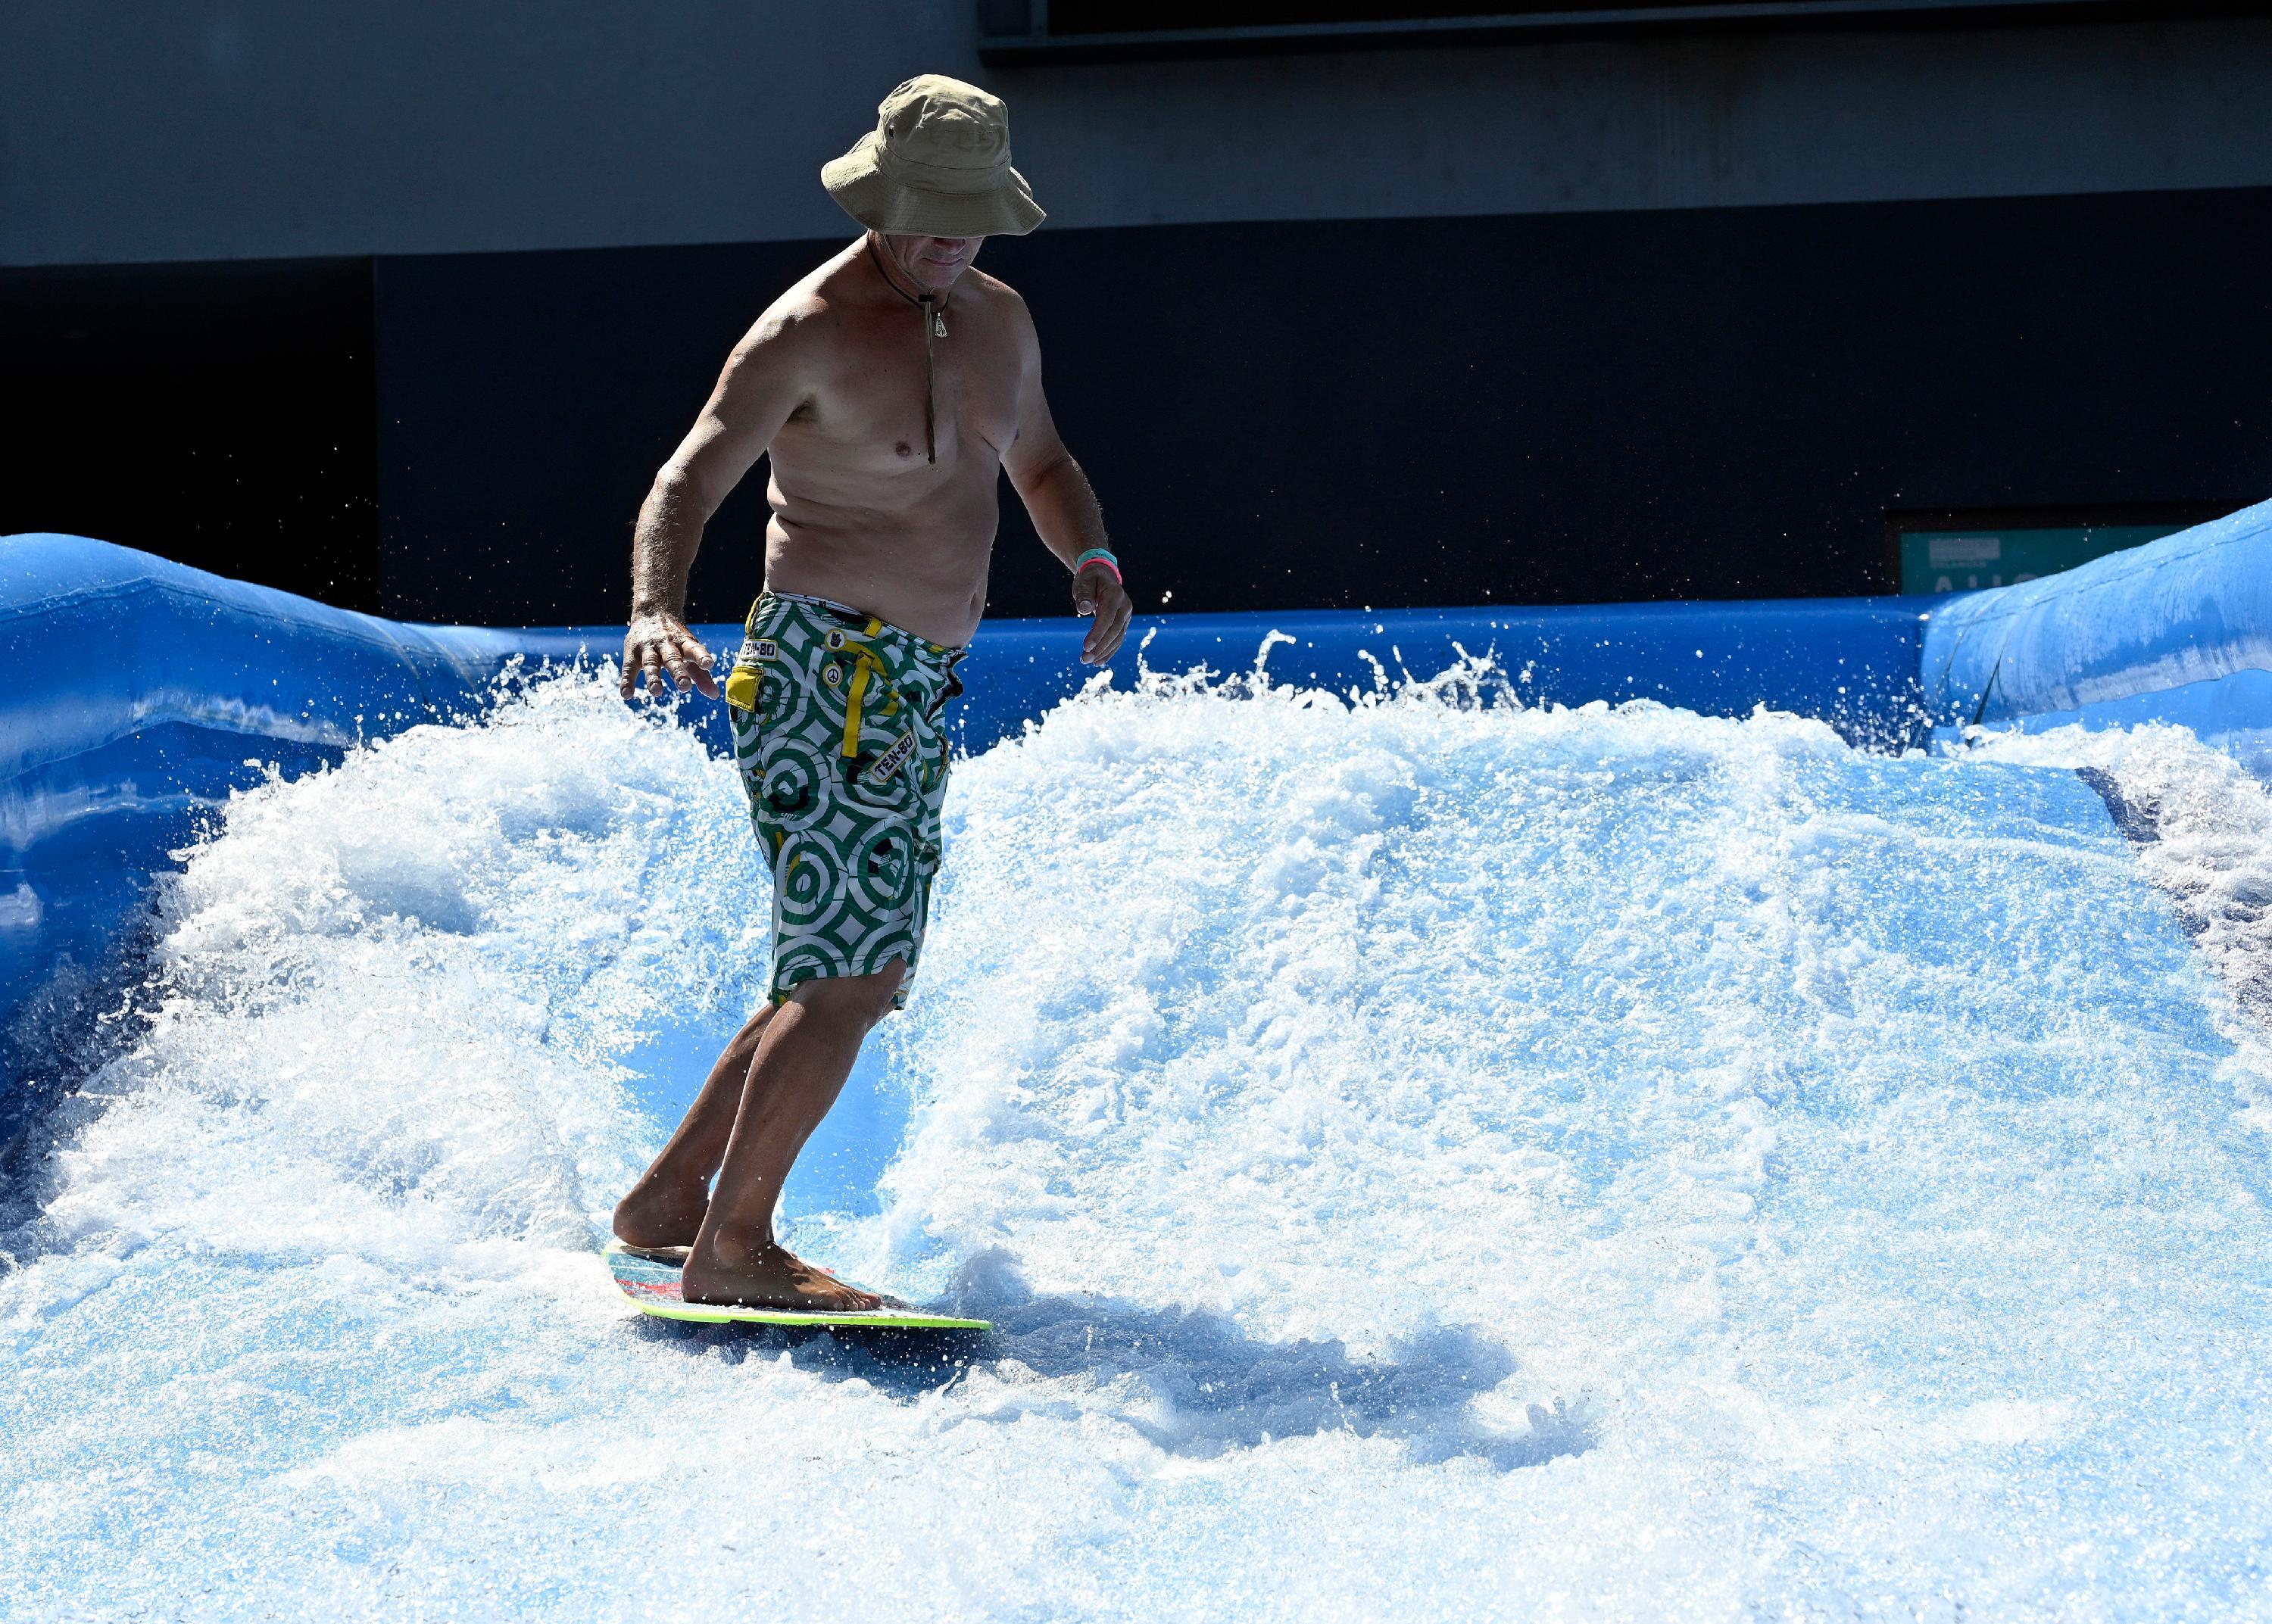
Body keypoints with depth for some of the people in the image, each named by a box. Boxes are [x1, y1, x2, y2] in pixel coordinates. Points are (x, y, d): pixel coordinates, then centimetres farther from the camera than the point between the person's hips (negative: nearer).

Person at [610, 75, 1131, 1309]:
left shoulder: (999, 320, 13)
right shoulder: (810, 333, -12)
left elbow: (1038, 461, 29)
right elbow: (690, 480, -20)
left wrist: (1092, 559, 8)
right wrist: (656, 608, -39)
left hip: (920, 695, 9)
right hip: (826, 675, -9)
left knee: (853, 986, 13)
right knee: (849, 980, -15)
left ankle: (668, 1200, 23)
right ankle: (732, 1249, -9)